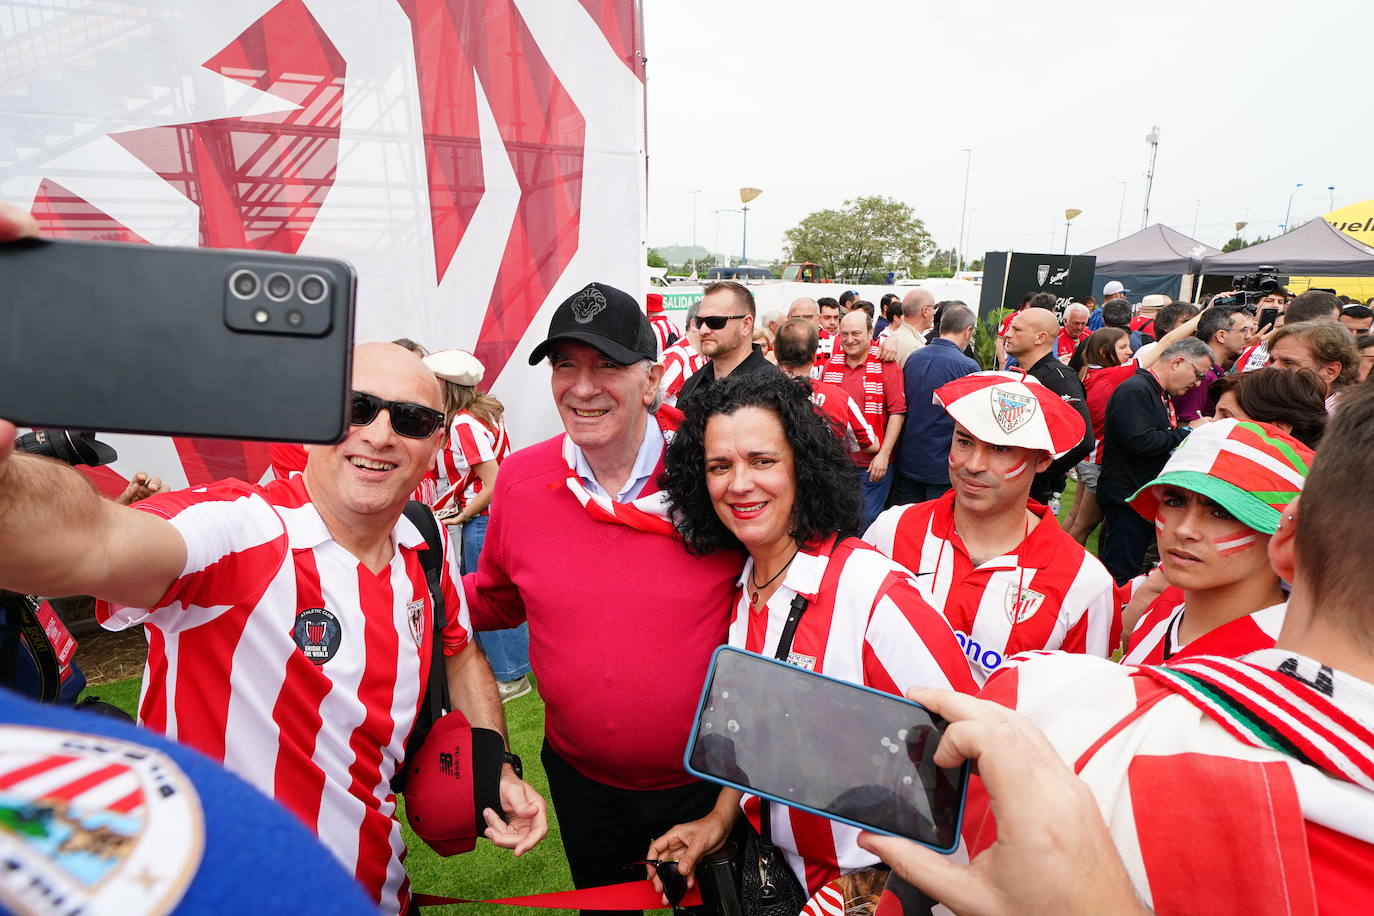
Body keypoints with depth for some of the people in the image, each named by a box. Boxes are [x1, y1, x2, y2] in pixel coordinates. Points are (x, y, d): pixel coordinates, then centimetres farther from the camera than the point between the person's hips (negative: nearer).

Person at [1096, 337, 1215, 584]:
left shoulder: (1161, 395, 17)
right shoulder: (1134, 390, -15)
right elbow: (1140, 441, -27)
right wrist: (1188, 431, -15)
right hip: (1126, 498, -10)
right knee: (1119, 574, -6)